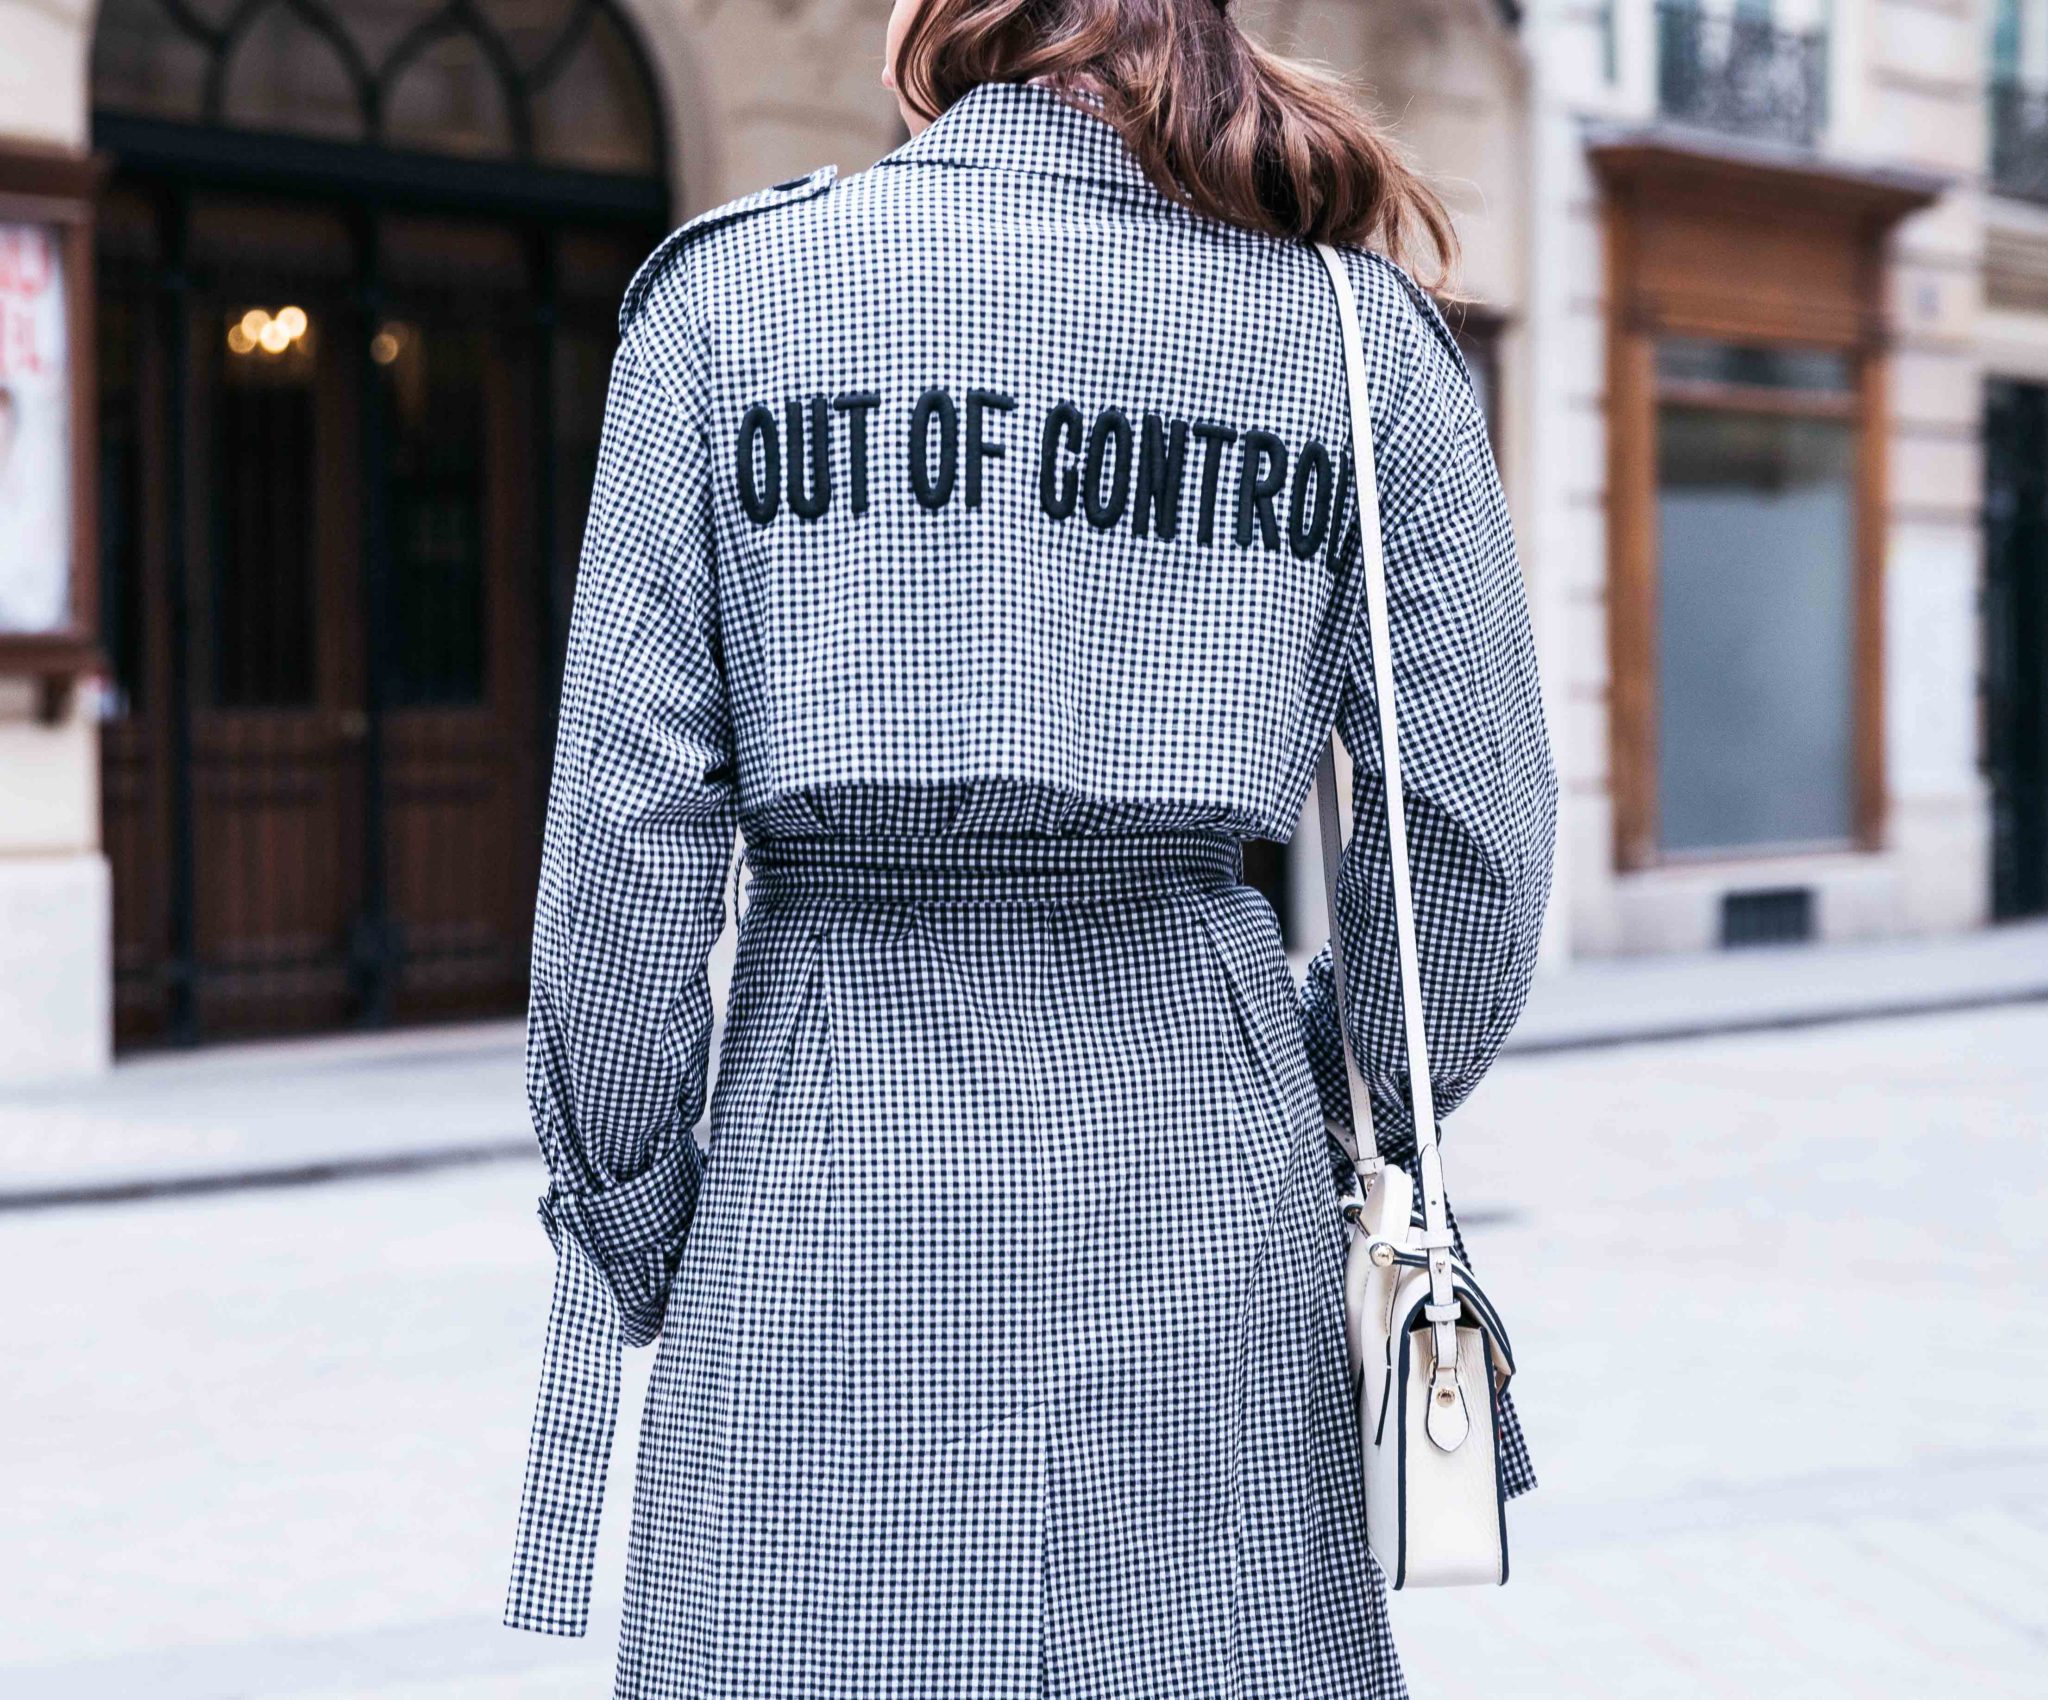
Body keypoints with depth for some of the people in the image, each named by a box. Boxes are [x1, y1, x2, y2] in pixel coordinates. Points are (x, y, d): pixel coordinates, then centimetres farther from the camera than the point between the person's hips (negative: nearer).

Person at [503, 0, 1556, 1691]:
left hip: (819, 1173, -1)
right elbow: (1476, 814, 6)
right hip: (1194, 1128, 2)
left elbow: (630, 806, -2)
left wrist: (618, 1205, 6)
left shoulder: (731, 284, 1)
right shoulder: (1353, 326, 5)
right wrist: (1363, 1108, 22)